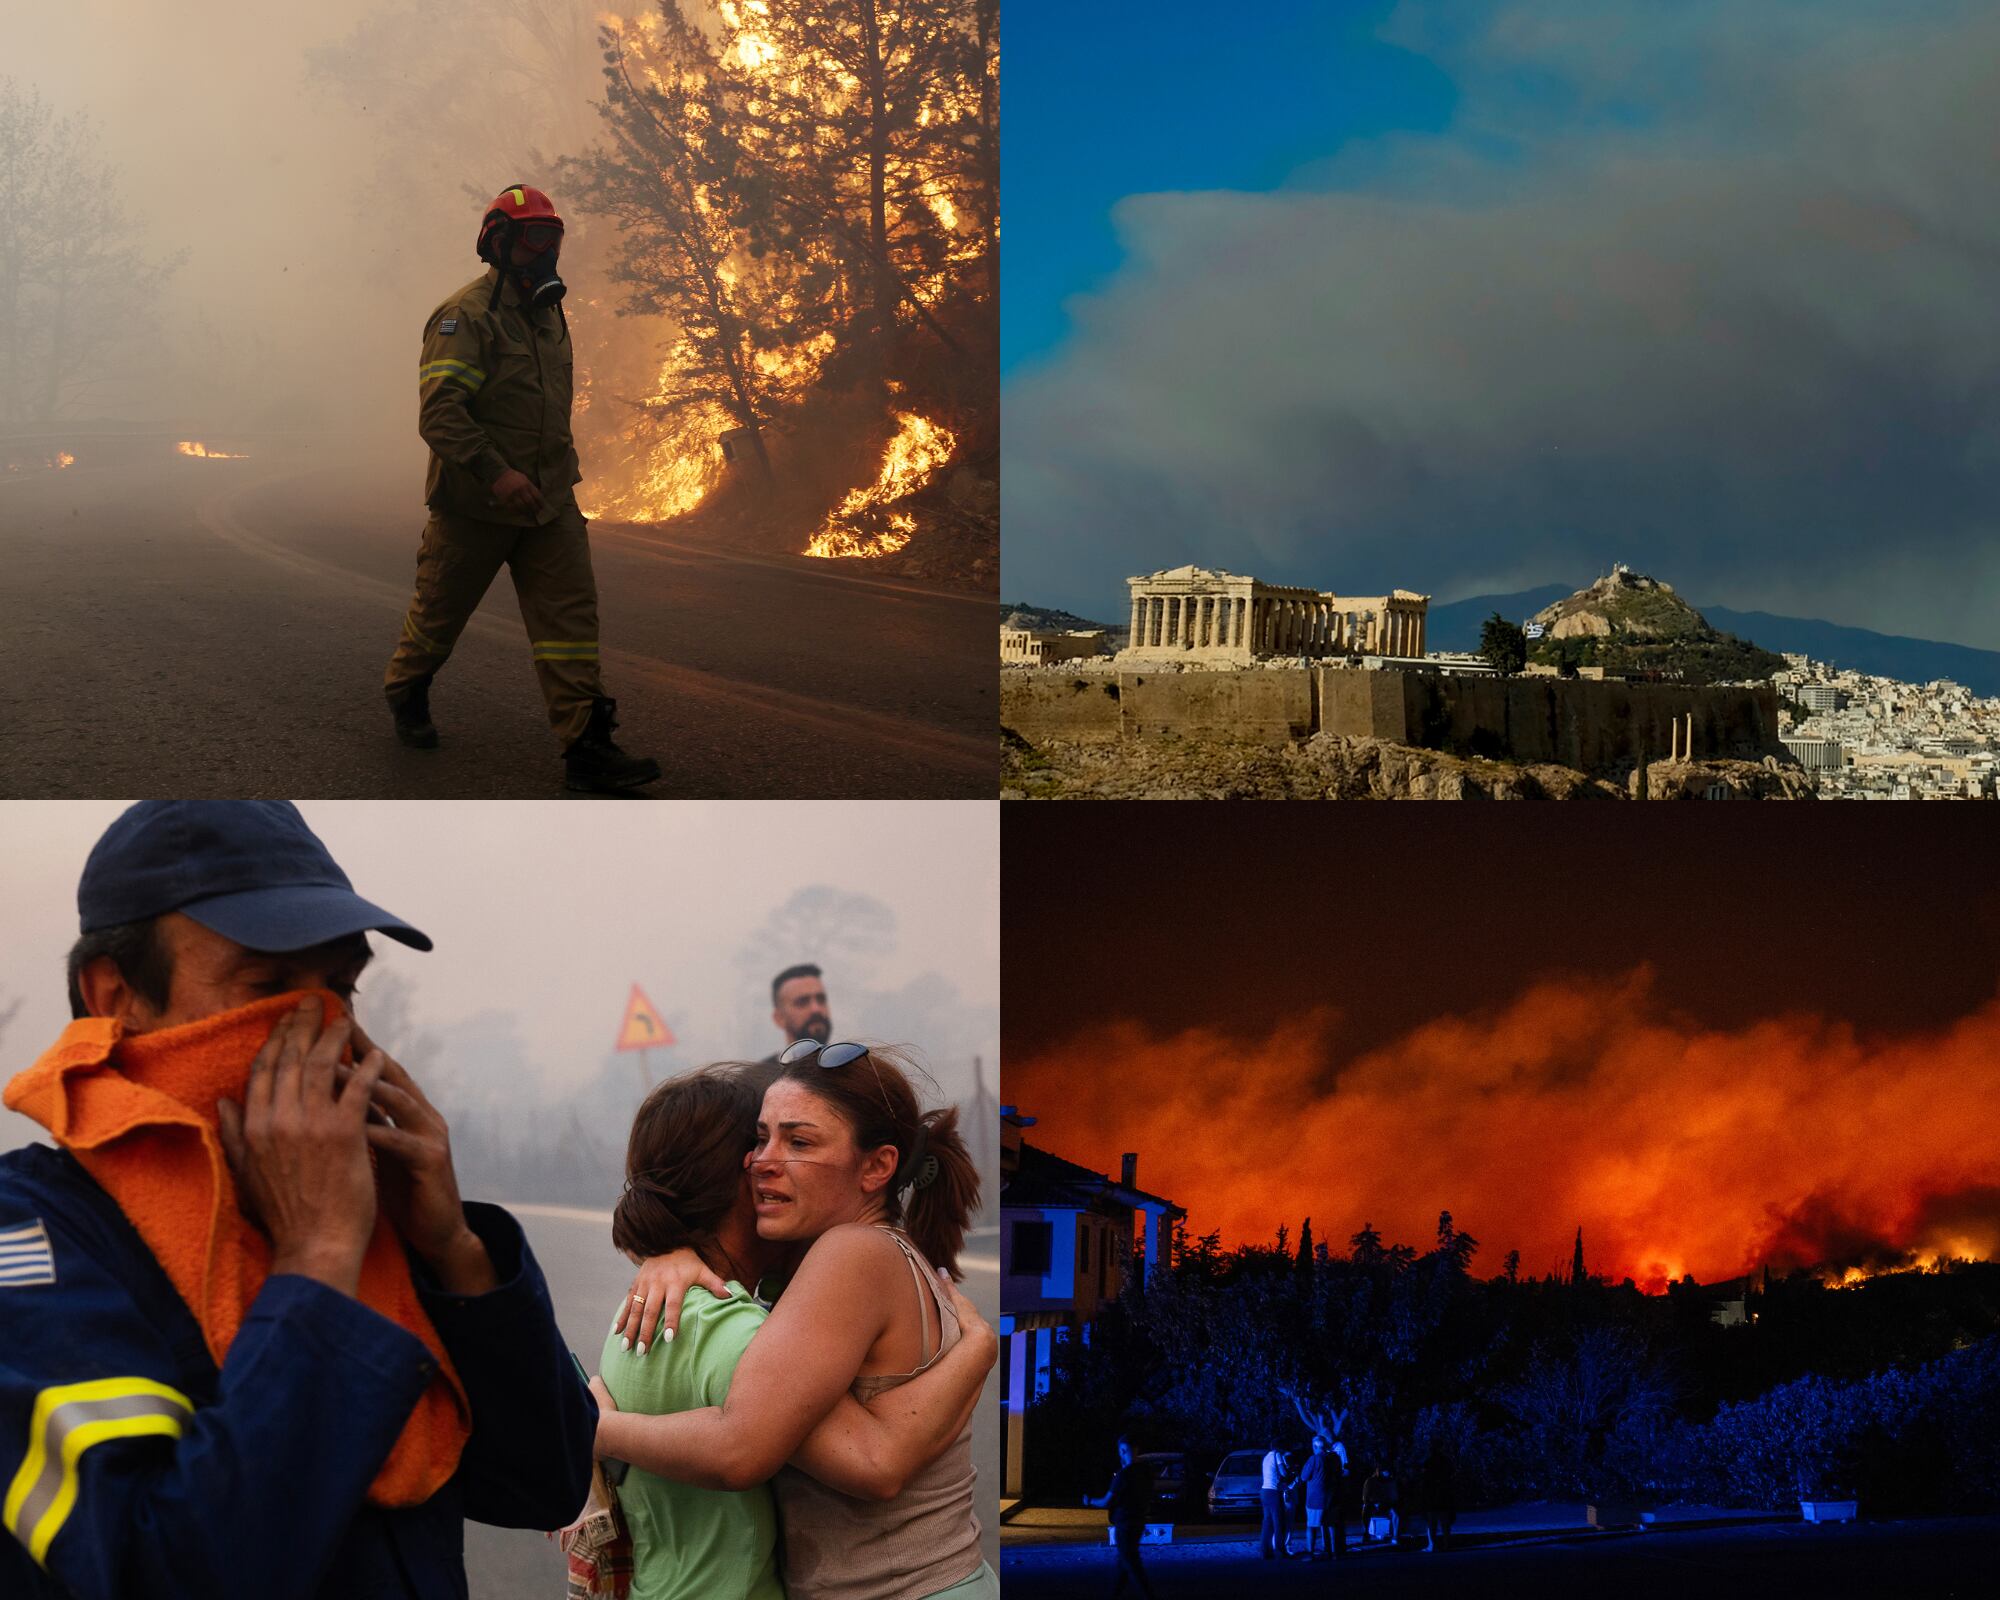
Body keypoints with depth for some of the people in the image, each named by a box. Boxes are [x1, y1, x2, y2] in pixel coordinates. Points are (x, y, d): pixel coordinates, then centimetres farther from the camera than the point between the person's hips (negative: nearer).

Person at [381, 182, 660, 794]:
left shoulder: (549, 314, 12)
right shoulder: (466, 315, -15)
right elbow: (439, 411, -25)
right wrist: (496, 473, -34)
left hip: (550, 500, 6)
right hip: (473, 504, -6)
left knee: (571, 614, -5)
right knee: (441, 610, 11)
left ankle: (586, 744, -8)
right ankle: (405, 691, 39)